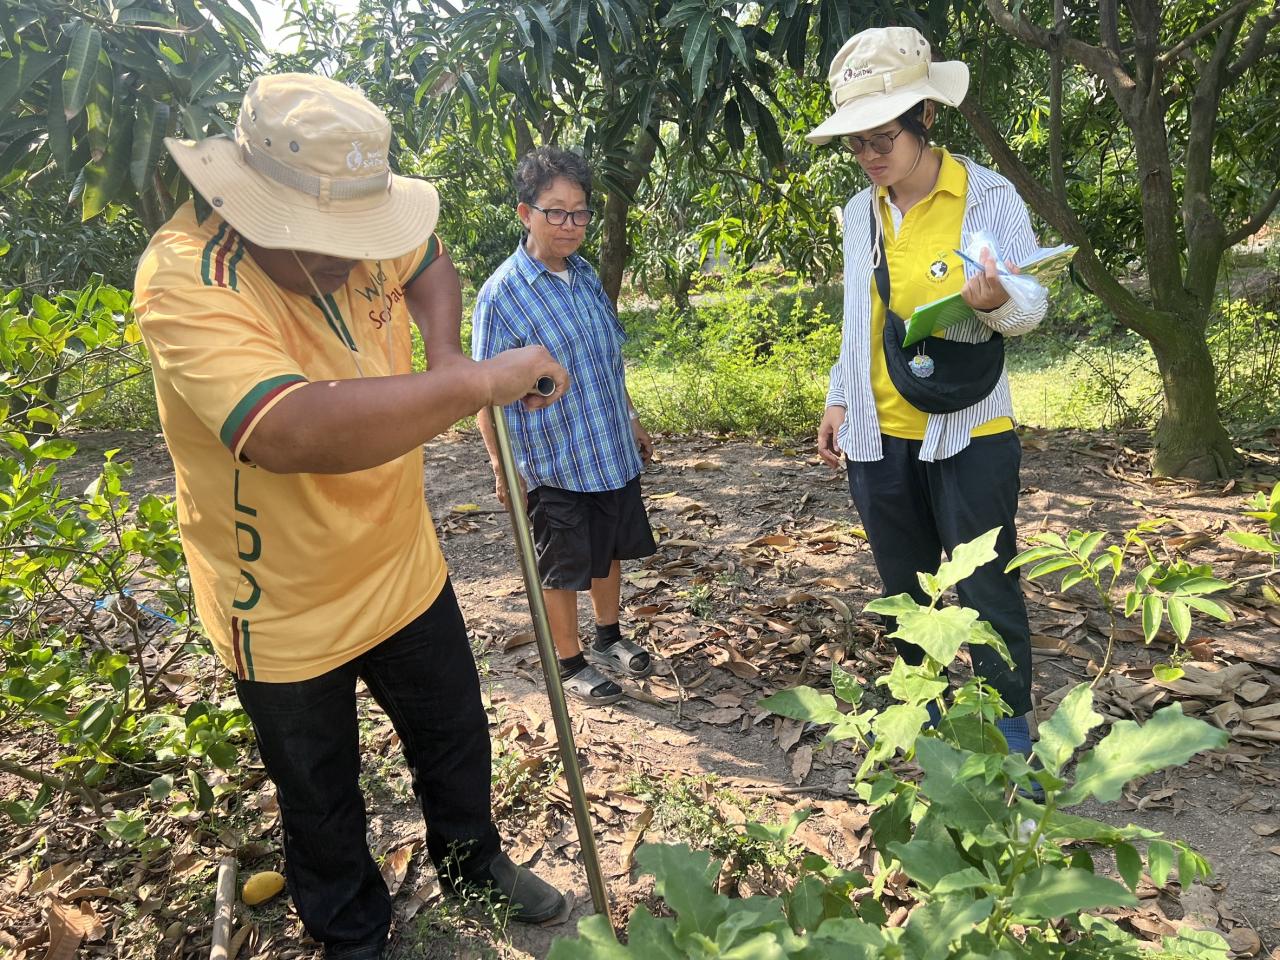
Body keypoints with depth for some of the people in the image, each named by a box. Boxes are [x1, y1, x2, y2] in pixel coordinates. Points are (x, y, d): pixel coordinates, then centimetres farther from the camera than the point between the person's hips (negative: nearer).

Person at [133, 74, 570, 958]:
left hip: (405, 569, 6)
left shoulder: (357, 227, -10)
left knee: (456, 735, 24)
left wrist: (444, 351, -6)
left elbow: (428, 260, 14)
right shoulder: (186, 279, -30)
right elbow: (295, 431, -47)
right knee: (322, 801, 19)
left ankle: (471, 857, 54)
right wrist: (477, 383, -41)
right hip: (288, 612, -5)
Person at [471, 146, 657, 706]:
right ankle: (570, 664, 29)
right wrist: (503, 467, -19)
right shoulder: (501, 293, -16)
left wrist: (632, 423, 19)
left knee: (610, 552, 21)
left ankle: (608, 638, 43)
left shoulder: (586, 275, 5)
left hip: (613, 452, 7)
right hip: (553, 464, -7)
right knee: (562, 570, 9)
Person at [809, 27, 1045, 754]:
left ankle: (1011, 733, 22)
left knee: (988, 589, 4)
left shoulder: (990, 197, -9)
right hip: (878, 434, 5)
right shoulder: (860, 213, 6)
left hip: (968, 431, -5)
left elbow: (1031, 309, -10)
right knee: (905, 588, 17)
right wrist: (839, 400, 10)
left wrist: (996, 303, -32)